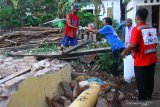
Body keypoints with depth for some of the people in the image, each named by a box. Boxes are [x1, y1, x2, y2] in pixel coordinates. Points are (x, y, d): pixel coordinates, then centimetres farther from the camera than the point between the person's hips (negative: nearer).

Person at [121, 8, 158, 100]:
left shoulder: (136, 29, -16)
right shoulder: (151, 29, 3)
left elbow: (133, 45, -25)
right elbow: (155, 43, 10)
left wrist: (125, 51, -10)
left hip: (141, 61, -6)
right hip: (152, 59, 6)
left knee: (141, 83, 6)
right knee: (150, 80, 18)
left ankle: (142, 99, 15)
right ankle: (149, 97, 33)